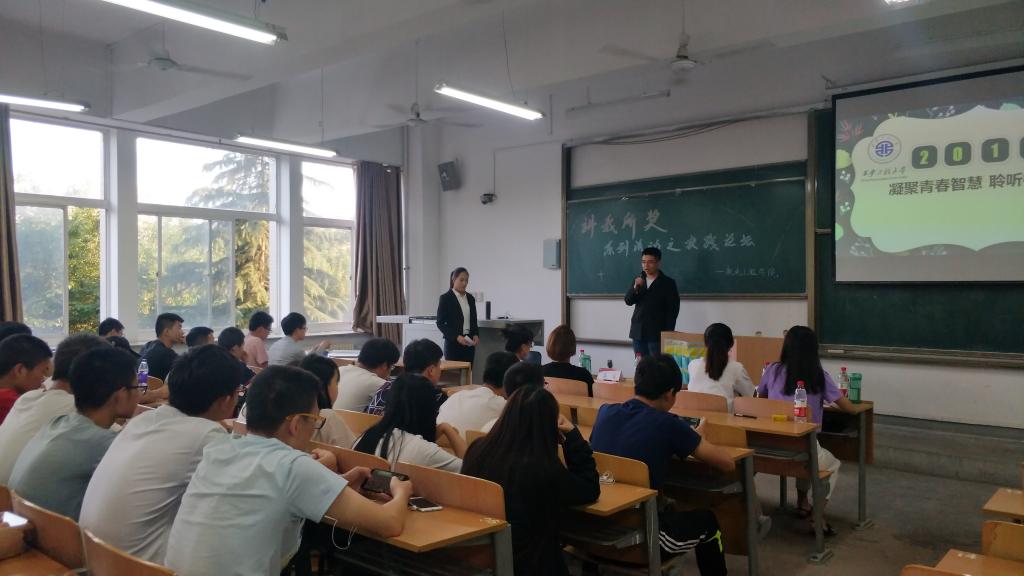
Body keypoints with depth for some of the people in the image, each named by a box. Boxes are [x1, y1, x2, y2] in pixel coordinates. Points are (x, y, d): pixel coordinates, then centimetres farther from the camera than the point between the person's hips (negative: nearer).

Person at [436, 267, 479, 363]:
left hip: (469, 343, 5)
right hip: (453, 343, -5)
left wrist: (476, 335, -2)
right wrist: (456, 337, -17)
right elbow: (440, 323, -7)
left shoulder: (470, 298, 11)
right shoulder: (445, 298, -5)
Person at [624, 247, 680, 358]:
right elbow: (628, 301, 4)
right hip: (638, 332, 5)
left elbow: (673, 310, -5)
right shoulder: (638, 280, 12)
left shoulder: (668, 283, -3)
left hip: (657, 333, -4)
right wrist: (636, 287, -14)